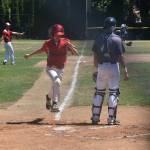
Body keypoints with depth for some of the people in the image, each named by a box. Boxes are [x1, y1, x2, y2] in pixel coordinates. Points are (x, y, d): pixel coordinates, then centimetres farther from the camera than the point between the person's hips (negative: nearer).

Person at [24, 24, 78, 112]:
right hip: (51, 68, -2)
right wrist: (30, 55, 23)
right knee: (57, 82, -29)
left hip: (61, 69, 2)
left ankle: (49, 97, 50)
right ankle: (55, 104, -26)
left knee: (55, 86, 15)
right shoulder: (48, 43, -8)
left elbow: (76, 53, -16)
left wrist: (71, 47, -35)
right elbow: (41, 50, 13)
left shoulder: (65, 42, -10)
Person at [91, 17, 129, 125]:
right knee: (113, 92, 2)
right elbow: (120, 56, -11)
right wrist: (125, 70, -7)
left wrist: (96, 69, 16)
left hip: (101, 66, 4)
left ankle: (95, 117, 13)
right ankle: (111, 119, 1)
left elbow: (95, 56, 7)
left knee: (99, 92, 13)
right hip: (113, 67, -4)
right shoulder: (117, 39, -9)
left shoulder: (98, 38, 3)